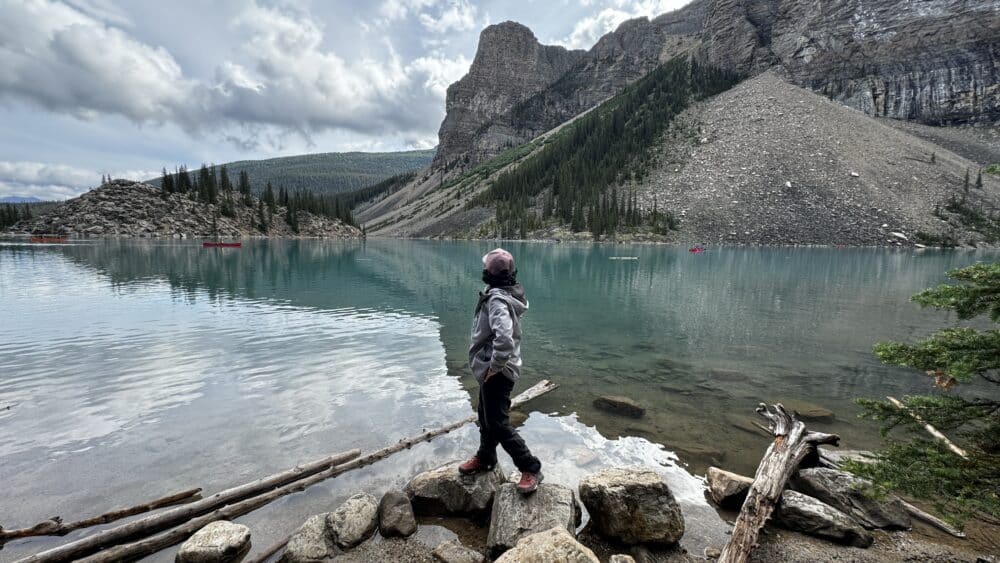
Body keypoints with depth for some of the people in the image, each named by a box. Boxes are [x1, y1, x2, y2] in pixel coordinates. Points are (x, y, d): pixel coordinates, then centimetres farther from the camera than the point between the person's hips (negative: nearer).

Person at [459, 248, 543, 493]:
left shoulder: (497, 300, -26)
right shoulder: (507, 294, 4)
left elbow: (504, 338, -40)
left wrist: (494, 367, -26)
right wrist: (494, 365, 15)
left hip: (496, 372, -10)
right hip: (494, 369, 10)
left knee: (498, 424, 0)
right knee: (486, 417, 23)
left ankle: (531, 469, 12)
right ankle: (485, 458, 42)